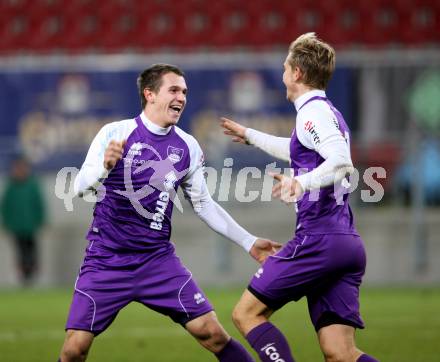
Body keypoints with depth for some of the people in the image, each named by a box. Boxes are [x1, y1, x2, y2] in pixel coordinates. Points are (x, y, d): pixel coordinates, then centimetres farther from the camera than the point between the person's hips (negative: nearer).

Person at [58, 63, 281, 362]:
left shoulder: (188, 147, 4)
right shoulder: (115, 134, -8)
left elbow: (203, 204, 15)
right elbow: (81, 187, -15)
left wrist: (249, 242, 11)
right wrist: (104, 166, -36)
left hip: (158, 259, 3)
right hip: (107, 259, -3)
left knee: (212, 334, -8)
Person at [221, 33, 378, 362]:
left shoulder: (314, 111, -6)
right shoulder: (328, 113, 23)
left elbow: (342, 161, -24)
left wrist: (302, 182, -41)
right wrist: (249, 135, 59)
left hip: (318, 237, -9)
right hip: (348, 244, 9)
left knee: (247, 313, 1)